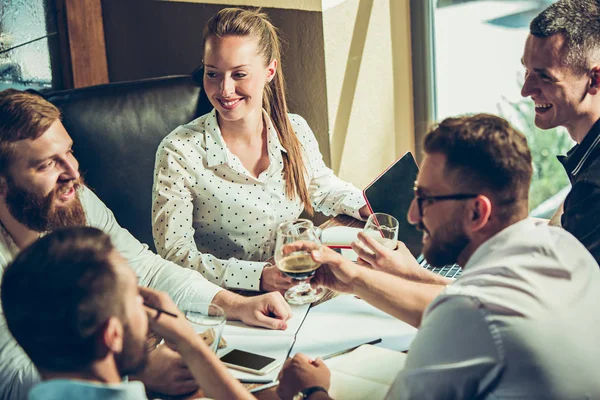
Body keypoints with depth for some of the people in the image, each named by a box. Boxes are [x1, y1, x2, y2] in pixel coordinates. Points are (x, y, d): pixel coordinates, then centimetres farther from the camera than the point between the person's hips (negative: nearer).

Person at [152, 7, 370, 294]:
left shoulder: (296, 131, -1)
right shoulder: (179, 152, -16)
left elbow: (322, 188, 21)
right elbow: (175, 255, -17)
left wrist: (366, 206, 1)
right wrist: (258, 275, -27)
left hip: (295, 290, 4)